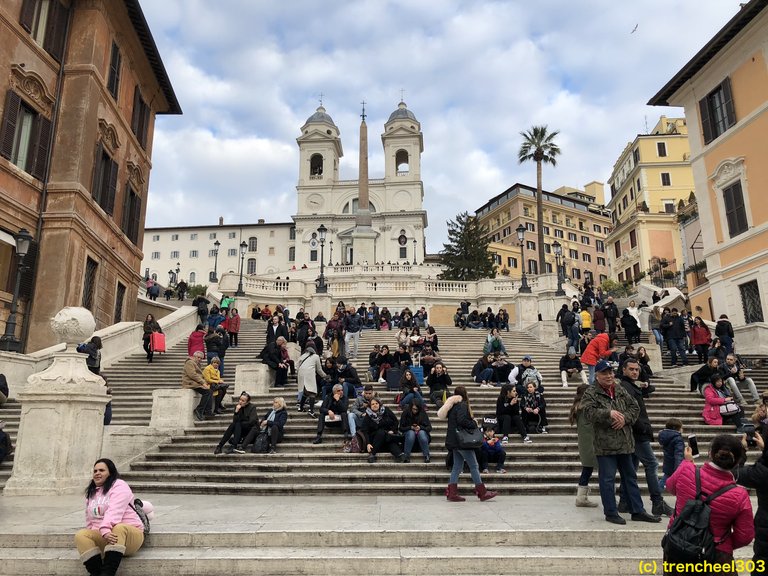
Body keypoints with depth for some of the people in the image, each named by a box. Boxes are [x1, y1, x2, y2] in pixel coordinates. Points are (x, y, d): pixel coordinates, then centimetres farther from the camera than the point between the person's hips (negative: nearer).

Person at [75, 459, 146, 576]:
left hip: (128, 535, -6)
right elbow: (89, 520, 19)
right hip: (102, 536, 6)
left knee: (119, 528, -37)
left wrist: (105, 529, -37)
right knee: (80, 535, -19)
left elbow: (114, 511, -20)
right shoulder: (91, 493, 20)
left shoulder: (119, 486, -2)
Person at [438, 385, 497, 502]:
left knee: (457, 466, 11)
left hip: (453, 440, 9)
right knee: (473, 466, -1)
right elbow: (462, 420, -25)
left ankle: (452, 493, 10)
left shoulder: (453, 405, 13)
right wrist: (474, 424, -10)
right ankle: (482, 493, 6)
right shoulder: (462, 405, -13)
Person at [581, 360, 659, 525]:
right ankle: (610, 513, 12)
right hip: (604, 444, -6)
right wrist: (609, 413, -30)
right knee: (607, 479, 0)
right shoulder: (591, 393, -5)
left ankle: (637, 511, 25)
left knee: (630, 477, 15)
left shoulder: (621, 390, 12)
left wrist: (625, 418, -10)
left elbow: (635, 407, 8)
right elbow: (589, 412, -19)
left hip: (625, 442, 6)